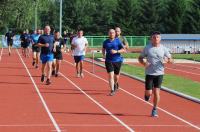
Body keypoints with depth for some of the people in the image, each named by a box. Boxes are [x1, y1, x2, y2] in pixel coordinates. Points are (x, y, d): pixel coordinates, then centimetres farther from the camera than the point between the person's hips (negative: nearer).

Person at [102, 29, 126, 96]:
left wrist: (116, 51, -19)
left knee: (116, 76, 13)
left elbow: (124, 50, -5)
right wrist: (104, 55, 3)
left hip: (117, 61, 0)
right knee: (110, 75, -11)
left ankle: (116, 84, 46)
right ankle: (112, 90, -9)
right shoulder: (106, 42, 3)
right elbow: (103, 49, 22)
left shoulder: (118, 41, -4)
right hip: (109, 61, 0)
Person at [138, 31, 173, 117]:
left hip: (159, 74, 1)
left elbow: (171, 60, 6)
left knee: (156, 92, -3)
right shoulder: (147, 48, -2)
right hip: (149, 73, -1)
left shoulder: (163, 48, 1)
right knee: (149, 93, -4)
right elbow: (140, 58, 7)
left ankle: (154, 110, 13)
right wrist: (144, 63, -14)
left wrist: (167, 60, -18)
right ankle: (147, 94, 34)